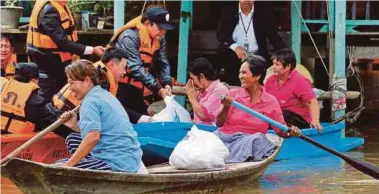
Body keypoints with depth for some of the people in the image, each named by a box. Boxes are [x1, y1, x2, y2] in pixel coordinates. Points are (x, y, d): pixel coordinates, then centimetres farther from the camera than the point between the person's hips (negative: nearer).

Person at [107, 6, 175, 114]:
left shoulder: (159, 38, 0)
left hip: (141, 87, 7)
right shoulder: (129, 36, -23)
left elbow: (162, 62, 1)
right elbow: (136, 68, -29)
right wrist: (158, 89, -32)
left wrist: (167, 84, -18)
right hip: (122, 87, -7)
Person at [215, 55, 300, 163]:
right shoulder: (233, 94, 9)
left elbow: (281, 130, 7)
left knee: (257, 138, -35)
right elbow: (219, 124, 4)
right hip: (225, 137, 1)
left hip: (250, 140, -1)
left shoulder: (270, 102, 5)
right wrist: (226, 108, -13)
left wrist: (290, 132, -15)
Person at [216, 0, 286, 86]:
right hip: (235, 55, 0)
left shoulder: (264, 12, 2)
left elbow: (273, 36, 1)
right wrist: (235, 46, -23)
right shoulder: (228, 12, 3)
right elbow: (220, 34, -4)